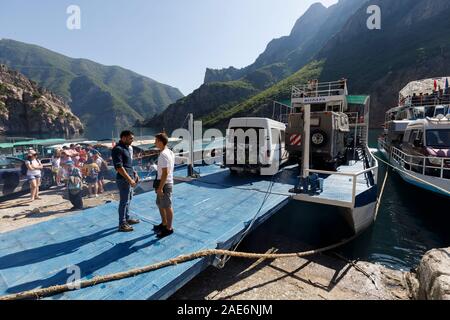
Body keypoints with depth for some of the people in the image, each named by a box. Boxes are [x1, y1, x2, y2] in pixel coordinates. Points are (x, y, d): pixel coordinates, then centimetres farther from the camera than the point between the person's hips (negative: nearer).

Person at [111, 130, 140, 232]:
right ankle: (122, 224, 10)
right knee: (124, 201, -1)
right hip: (123, 179, -10)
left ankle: (127, 218, 35)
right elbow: (119, 167, -23)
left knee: (129, 199, 19)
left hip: (129, 177, 10)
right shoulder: (118, 149, -18)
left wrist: (134, 173, 14)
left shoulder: (128, 148, 11)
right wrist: (129, 179, -23)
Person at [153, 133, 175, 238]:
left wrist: (160, 187, -21)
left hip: (165, 184, -10)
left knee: (167, 206, 3)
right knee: (160, 204, 22)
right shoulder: (170, 152, 9)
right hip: (166, 182, 10)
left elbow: (165, 173, -25)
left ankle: (169, 228, 18)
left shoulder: (163, 155, -22)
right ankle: (164, 223, 38)